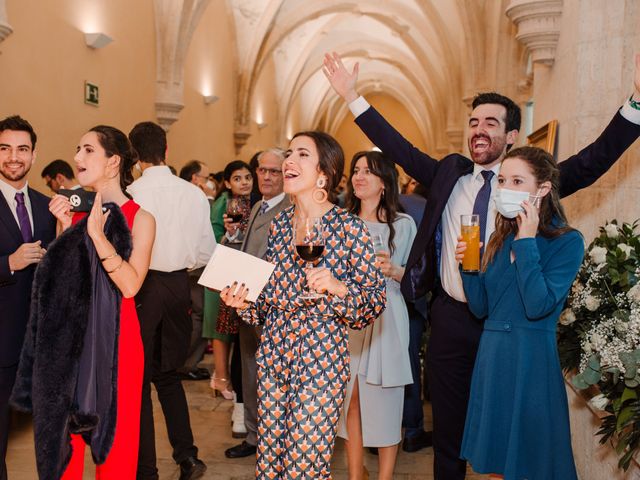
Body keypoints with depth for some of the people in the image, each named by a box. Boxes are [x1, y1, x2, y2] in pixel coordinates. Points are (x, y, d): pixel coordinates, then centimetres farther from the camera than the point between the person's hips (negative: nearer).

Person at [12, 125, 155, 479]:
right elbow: (61, 277, 5)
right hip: (71, 336, 5)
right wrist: (64, 228, -6)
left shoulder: (139, 218, -6)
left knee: (113, 437, 6)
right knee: (63, 435, 12)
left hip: (114, 337, -4)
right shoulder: (77, 210, 8)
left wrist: (97, 234, -22)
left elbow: (130, 285, -17)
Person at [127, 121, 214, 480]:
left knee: (138, 378, 10)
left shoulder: (131, 194, -14)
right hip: (179, 287, 4)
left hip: (142, 286, -4)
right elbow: (206, 252, 1)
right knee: (169, 373, 21)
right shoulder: (194, 193, -3)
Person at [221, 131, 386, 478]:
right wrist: (245, 301, -5)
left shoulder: (350, 228, -10)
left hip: (321, 358, -5)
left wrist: (339, 288, -26)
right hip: (273, 353, 6)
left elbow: (376, 300, -9)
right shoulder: (279, 223, 7)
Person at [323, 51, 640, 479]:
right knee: (448, 427, 15)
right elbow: (399, 148, 5)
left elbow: (596, 159, -8)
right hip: (451, 318, 2)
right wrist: (353, 96, 2)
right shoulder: (448, 172, 5)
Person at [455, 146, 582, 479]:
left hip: (532, 357, -6)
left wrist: (526, 243, -18)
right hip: (492, 353, 6)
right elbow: (480, 308, 8)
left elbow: (538, 307, -22)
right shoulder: (500, 239, 8)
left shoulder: (567, 241, -9)